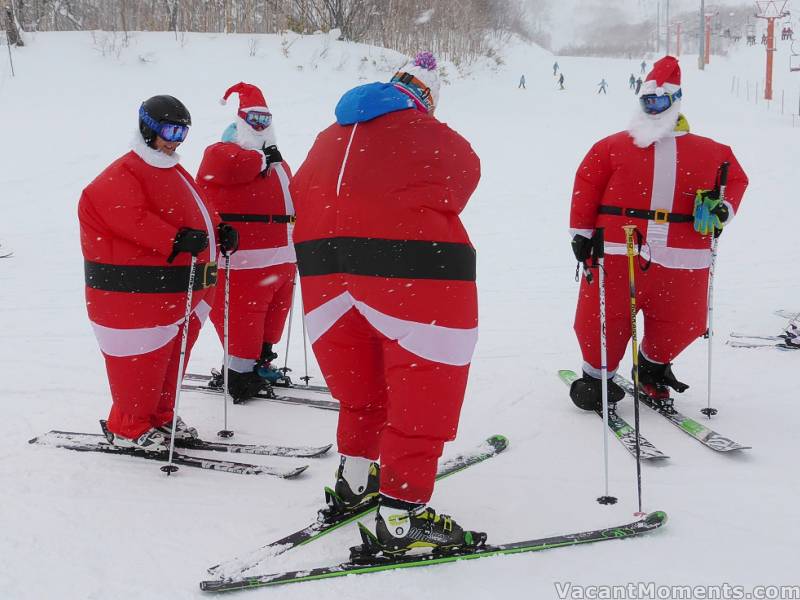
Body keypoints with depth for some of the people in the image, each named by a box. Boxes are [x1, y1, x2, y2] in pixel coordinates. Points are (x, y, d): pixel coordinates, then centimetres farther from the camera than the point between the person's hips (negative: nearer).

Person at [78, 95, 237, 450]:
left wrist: (219, 232, 8)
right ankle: (128, 428, 11)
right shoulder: (122, 176, -12)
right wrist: (175, 240, -36)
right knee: (141, 361, -3)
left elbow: (196, 213, 26)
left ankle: (159, 418, 31)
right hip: (137, 292, -9)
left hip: (181, 292, 10)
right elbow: (133, 218, -28)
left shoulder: (175, 173, 19)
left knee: (171, 358, 17)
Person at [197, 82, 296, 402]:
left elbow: (289, 196, 35)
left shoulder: (275, 160, 24)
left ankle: (260, 363, 33)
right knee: (244, 315, -7)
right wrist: (262, 159, -12)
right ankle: (240, 373, 5)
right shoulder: (220, 152, -4)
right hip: (245, 259, -9)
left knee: (275, 309, 18)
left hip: (281, 257, 9)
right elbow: (229, 165, -28)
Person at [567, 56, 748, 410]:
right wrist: (581, 231, -3)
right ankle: (597, 375, 23)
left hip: (682, 259, 2)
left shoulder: (709, 153, 13)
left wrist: (722, 209, 2)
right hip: (619, 252, -1)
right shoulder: (613, 146, 8)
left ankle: (653, 365, 36)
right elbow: (587, 183, 4)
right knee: (602, 318, -2)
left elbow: (735, 180, 21)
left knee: (684, 323, 7)